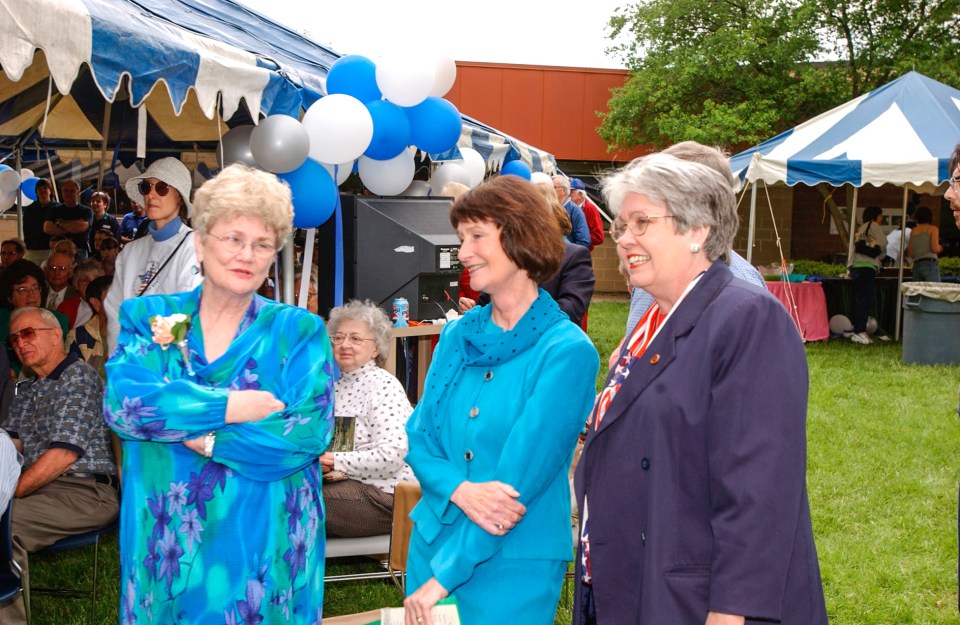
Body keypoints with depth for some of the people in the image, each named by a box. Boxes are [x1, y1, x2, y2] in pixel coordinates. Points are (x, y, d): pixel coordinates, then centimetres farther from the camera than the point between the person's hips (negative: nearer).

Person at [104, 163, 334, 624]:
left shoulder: (299, 331, 0)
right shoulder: (148, 317, 5)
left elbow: (308, 435, -13)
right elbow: (121, 402, -11)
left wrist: (181, 423, -13)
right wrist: (232, 407, -16)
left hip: (265, 551, -1)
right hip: (165, 546, 1)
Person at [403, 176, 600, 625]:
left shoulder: (567, 351, -13)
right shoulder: (457, 335, 4)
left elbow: (518, 479, -17)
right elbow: (420, 438, 4)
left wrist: (444, 577, -16)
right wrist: (461, 491, -18)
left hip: (513, 563, -5)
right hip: (432, 539, 5)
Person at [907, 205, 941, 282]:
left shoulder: (913, 231, 14)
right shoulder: (933, 229, 2)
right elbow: (935, 248, -9)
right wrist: (940, 248, 12)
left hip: (916, 266, 5)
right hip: (930, 264, -5)